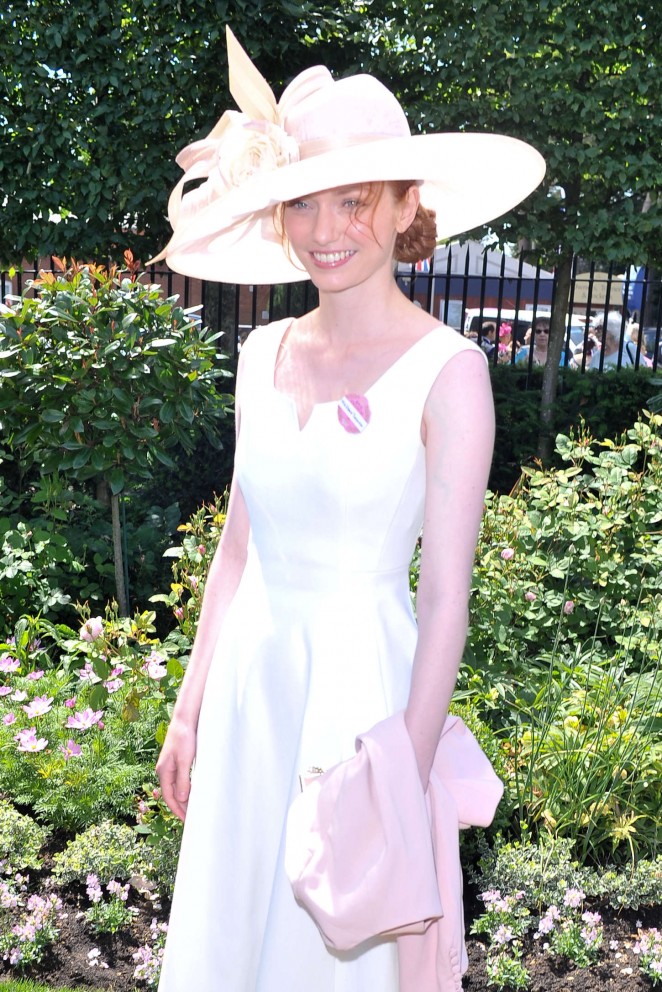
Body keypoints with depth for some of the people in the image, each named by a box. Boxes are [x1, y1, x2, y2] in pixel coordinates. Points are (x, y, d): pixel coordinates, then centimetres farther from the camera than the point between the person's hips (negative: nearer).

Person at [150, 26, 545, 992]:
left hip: (363, 685, -5)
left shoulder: (447, 370, -13)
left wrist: (408, 784, -14)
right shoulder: (264, 354, 4)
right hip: (250, 681, 6)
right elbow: (238, 550, 9)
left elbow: (444, 597, -14)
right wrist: (189, 712, 11)